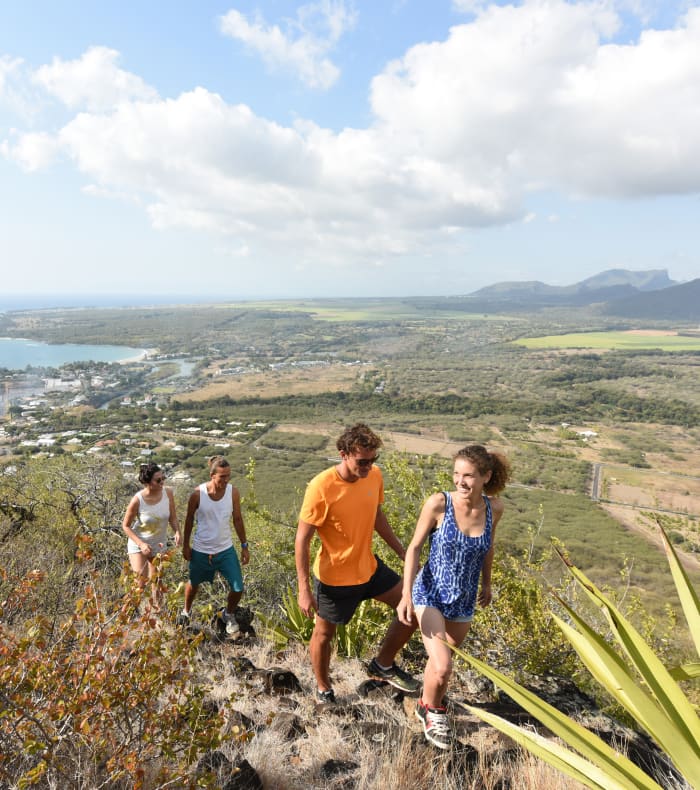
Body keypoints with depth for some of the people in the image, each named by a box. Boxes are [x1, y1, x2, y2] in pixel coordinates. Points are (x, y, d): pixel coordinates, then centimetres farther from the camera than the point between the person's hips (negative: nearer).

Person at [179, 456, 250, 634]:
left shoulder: (233, 492, -13)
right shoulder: (197, 494, -18)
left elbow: (238, 519, -1)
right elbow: (189, 520, -2)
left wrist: (244, 546, 2)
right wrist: (185, 546, 4)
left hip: (226, 549, 1)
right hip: (201, 550, -1)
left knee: (238, 588, -2)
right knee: (193, 584, 21)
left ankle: (228, 614, 30)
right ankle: (186, 612, 52)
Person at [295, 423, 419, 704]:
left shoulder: (374, 475, -9)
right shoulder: (321, 487, -27)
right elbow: (302, 539, -19)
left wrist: (404, 554, 10)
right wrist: (304, 590, -20)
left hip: (369, 567, 6)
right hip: (334, 577, -5)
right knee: (324, 633, 15)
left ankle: (383, 665, 28)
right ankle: (323, 689, 44)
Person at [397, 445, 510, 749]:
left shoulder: (494, 508, -10)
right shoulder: (438, 503, -21)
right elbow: (414, 547, -11)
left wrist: (486, 583, 21)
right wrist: (406, 594, -16)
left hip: (464, 601, 4)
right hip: (430, 595, -4)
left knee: (441, 661, 21)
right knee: (442, 668, -14)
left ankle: (430, 706, 52)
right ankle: (430, 708, 20)